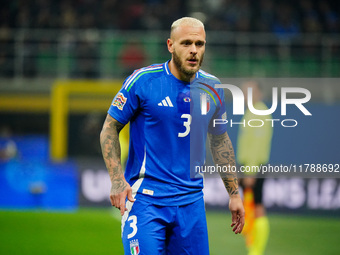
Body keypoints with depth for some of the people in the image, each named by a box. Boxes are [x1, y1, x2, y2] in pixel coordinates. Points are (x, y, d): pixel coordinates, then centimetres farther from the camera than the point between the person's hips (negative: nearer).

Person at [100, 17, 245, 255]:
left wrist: (234, 193, 20)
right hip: (145, 197, -4)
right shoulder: (143, 81, -7)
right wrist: (117, 180, -11)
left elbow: (220, 140, 21)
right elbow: (110, 128, 0)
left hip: (191, 199, 4)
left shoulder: (211, 88, 7)